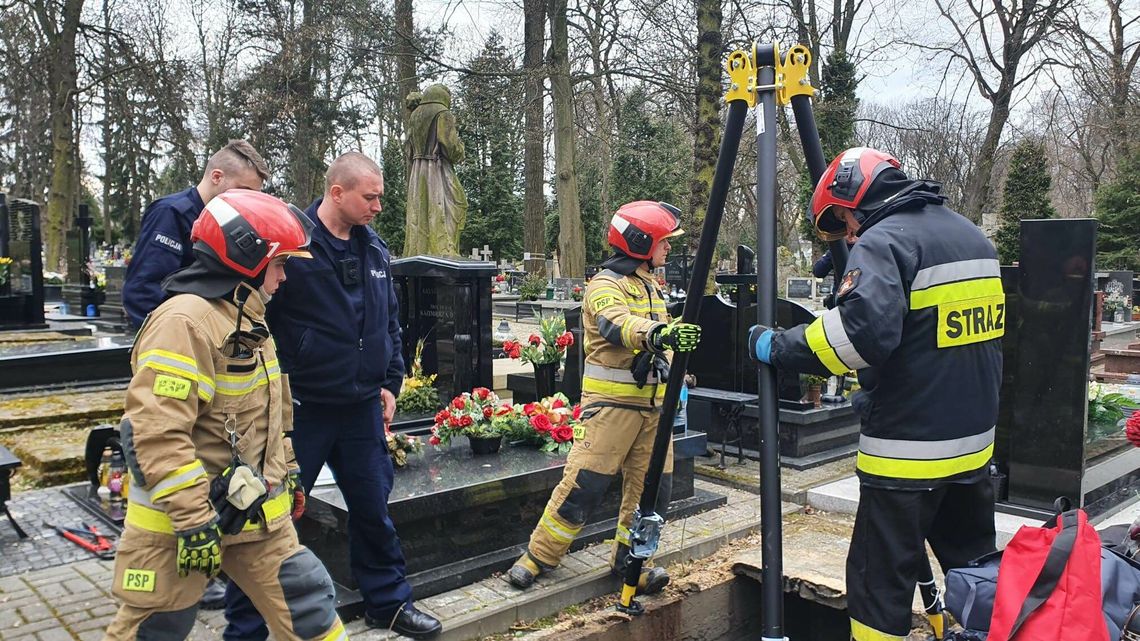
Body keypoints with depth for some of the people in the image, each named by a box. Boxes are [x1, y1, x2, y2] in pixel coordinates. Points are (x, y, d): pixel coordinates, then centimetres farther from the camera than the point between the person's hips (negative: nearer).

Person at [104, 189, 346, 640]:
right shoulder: (184, 321, -21)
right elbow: (156, 433, -27)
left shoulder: (248, 319, 12)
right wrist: (194, 520, -24)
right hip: (180, 519, -8)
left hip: (258, 514, 8)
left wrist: (287, 475, 23)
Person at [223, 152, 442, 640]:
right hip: (299, 409, -5)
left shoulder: (375, 250, 7)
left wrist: (390, 384, 12)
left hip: (362, 406, 6)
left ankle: (388, 601, 35)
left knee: (373, 508, 17)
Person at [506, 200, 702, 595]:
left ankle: (629, 563, 22)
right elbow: (619, 325, -31)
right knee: (584, 483, -8)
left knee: (653, 486, 7)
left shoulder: (651, 286, 19)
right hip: (612, 401, -8)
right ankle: (538, 557, 8)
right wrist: (659, 332, -48)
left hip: (652, 403, 8)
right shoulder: (606, 285, -9)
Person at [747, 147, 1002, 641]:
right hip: (975, 440, 9)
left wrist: (778, 346, -17)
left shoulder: (883, 240, -14)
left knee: (881, 583, 0)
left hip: (909, 449, -9)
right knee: (974, 569, 22)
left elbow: (863, 331, -30)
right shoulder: (971, 234, 14)